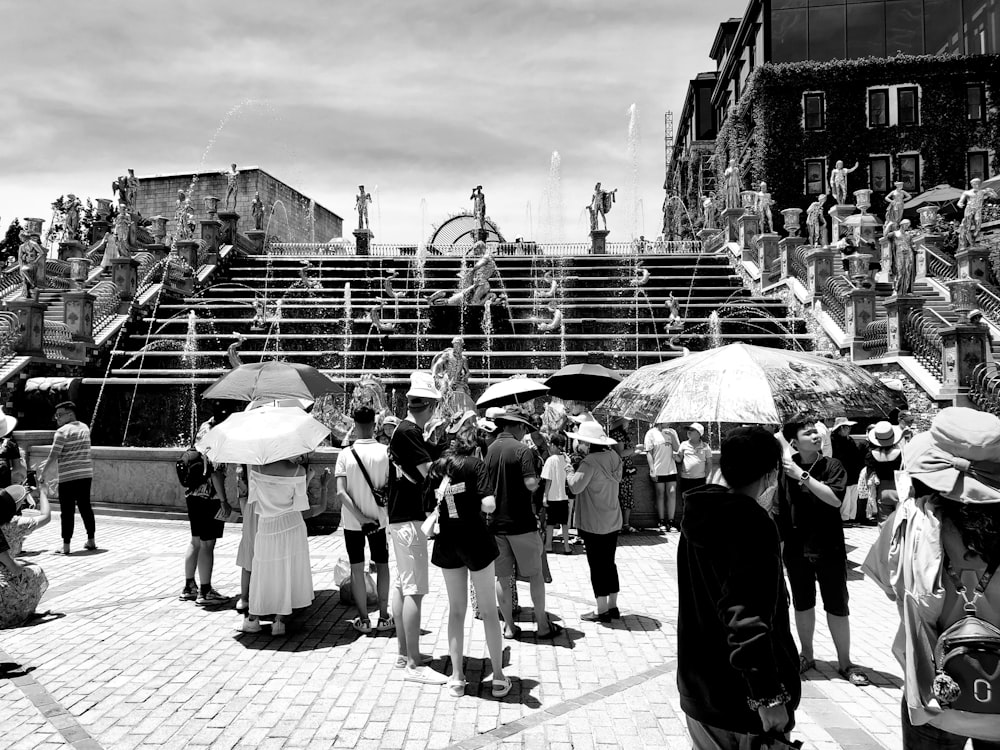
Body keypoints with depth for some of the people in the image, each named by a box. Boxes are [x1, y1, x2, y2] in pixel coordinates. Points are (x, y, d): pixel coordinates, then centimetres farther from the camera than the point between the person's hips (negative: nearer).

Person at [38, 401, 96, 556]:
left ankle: (66, 546, 3)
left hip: (68, 478, -6)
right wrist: (48, 464, 22)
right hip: (86, 475, 6)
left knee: (67, 511, 0)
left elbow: (53, 457, -12)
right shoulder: (85, 428, 12)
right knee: (85, 507, 14)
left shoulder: (62, 432, -10)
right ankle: (91, 541, 17)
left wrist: (43, 474, 0)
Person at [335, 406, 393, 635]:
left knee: (356, 569, 10)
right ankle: (384, 618, 19)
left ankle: (363, 620, 16)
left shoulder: (345, 454, -10)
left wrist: (360, 517, -15)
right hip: (380, 518, 0)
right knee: (382, 566, 15)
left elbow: (341, 492, -16)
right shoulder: (385, 451, -10)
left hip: (352, 521, 0)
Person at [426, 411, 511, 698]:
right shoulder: (475, 464, -13)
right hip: (475, 540, -4)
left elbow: (431, 501, 2)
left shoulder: (438, 465, 1)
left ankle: (457, 677, 18)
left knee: (456, 609, 15)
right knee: (489, 610, 9)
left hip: (447, 542, 4)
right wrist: (479, 499, -1)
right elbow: (489, 505, -21)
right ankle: (498, 678, 16)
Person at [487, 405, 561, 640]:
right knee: (535, 575, 9)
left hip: (496, 522, 5)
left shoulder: (489, 450, 3)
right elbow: (531, 485, -21)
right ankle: (542, 625, 16)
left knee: (502, 578, 11)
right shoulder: (522, 450, -13)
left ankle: (509, 626, 18)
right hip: (521, 523, -5)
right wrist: (537, 480, -1)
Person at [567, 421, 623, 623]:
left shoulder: (590, 461, -22)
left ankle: (602, 610, 10)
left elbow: (576, 487, -25)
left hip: (594, 524, -8)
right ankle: (612, 606, 24)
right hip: (613, 521, 8)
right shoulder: (613, 457, 3)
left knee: (597, 566, 3)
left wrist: (570, 470, -7)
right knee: (609, 563, 17)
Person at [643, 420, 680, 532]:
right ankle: (662, 522, 14)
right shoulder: (651, 433, -2)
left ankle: (670, 522, 8)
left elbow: (677, 449, 3)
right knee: (660, 495, 5)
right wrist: (652, 470, -8)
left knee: (672, 495, 0)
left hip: (671, 469, 3)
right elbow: (649, 452, -3)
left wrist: (672, 436, -10)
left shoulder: (672, 432, 9)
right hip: (658, 471, -3)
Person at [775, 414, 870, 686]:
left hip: (829, 548, -2)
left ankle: (844, 663, 21)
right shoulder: (786, 469, -3)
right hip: (796, 548, 2)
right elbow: (779, 512, 2)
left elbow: (835, 499, -23)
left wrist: (802, 475, -24)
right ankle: (806, 656, 32)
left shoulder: (832, 466, -7)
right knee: (802, 605, 15)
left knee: (837, 607, 6)